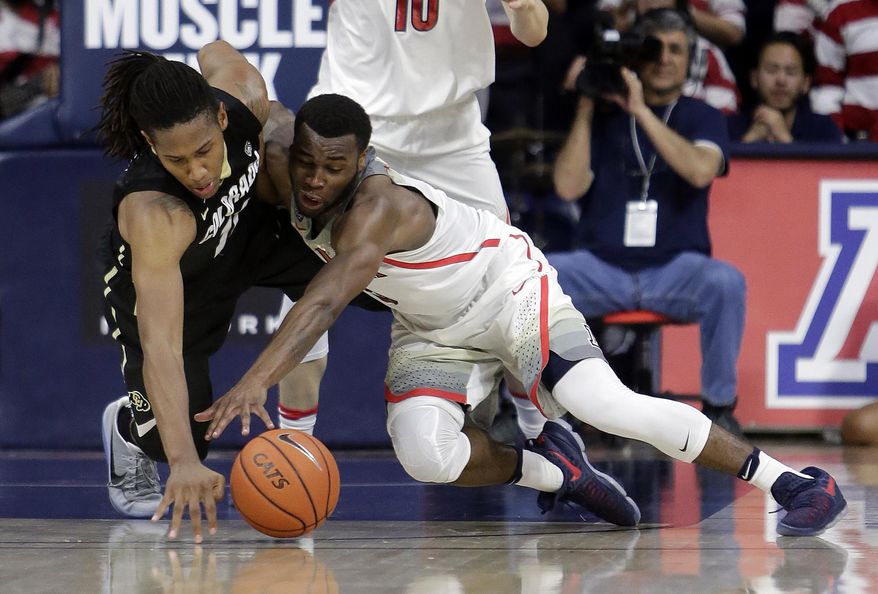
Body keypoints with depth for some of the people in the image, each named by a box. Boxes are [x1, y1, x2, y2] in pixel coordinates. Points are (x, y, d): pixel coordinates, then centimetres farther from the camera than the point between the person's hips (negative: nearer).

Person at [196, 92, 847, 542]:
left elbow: (325, 302, -52)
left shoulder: (378, 205, -36)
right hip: (433, 327, 7)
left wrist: (255, 381, -62)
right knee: (424, 455, -24)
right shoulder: (296, 184, -13)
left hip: (507, 284, -7)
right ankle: (549, 471, 5)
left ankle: (796, 482, -18)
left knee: (605, 403, -27)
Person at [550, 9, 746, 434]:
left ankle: (719, 406, -18)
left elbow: (701, 170, -14)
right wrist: (585, 111, -5)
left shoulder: (701, 118, 9)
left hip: (677, 267, -1)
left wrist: (641, 112, -17)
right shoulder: (605, 116, 12)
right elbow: (568, 187, -1)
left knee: (726, 282, -34)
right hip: (602, 267, 1)